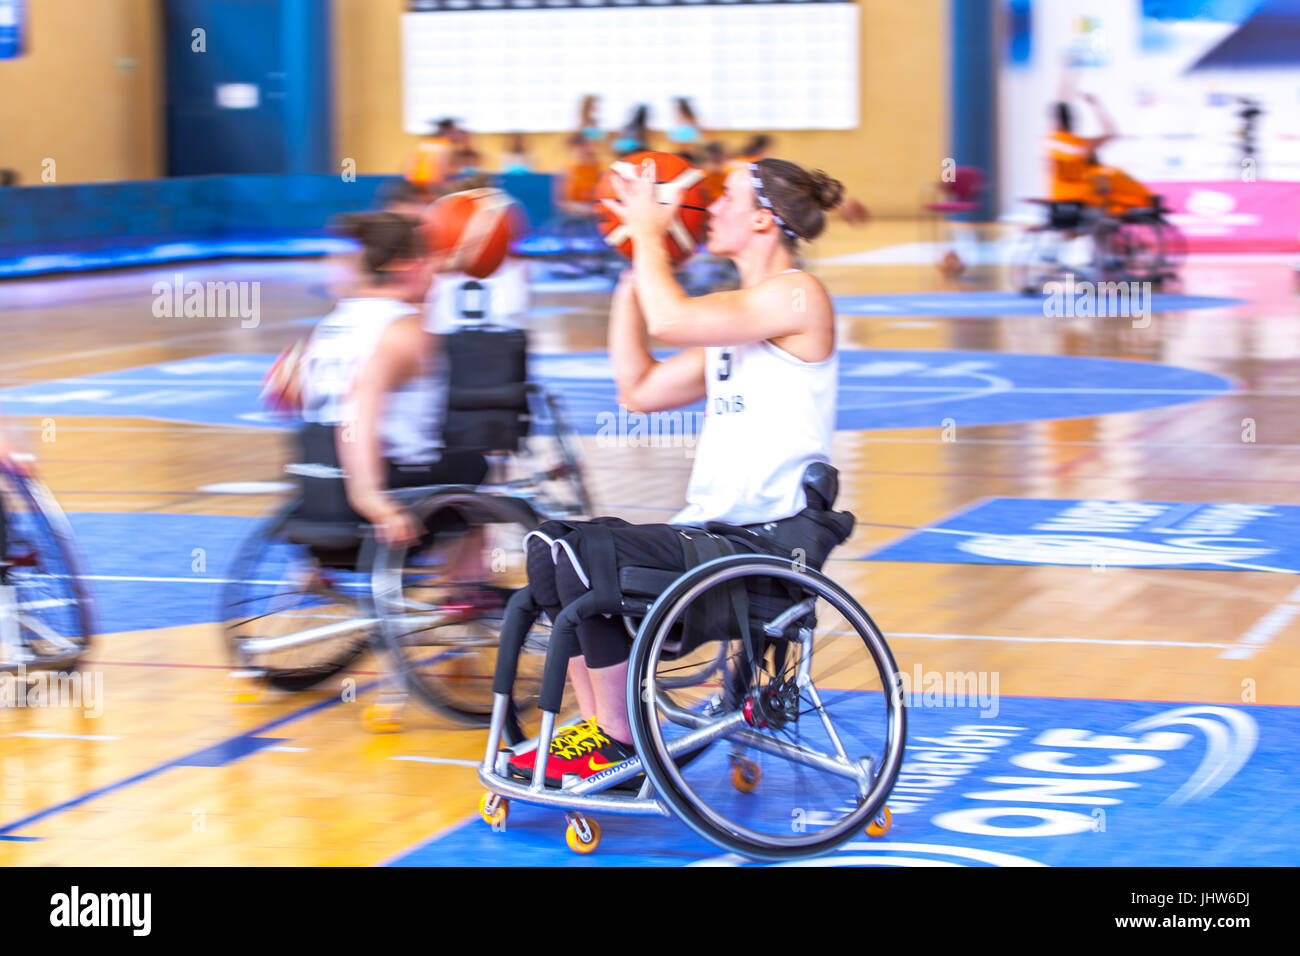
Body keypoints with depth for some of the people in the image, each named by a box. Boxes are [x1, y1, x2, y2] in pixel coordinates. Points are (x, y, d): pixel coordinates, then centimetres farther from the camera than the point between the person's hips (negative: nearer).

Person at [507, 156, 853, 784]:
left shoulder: (796, 297, -10)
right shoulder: (735, 319, 20)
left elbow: (671, 320, -24)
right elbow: (639, 389, 18)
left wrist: (649, 234, -8)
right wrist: (632, 272, 18)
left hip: (773, 539, -9)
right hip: (715, 529, 9)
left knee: (593, 552, -21)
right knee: (553, 544, -1)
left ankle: (618, 744, -7)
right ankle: (595, 728, 2)